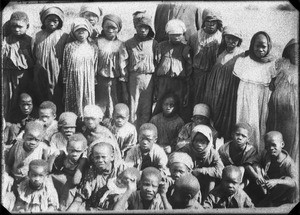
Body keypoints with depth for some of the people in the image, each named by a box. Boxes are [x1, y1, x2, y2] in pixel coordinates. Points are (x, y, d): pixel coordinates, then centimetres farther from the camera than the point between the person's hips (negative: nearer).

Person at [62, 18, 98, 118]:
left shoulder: (93, 47, 5)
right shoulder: (69, 47, 4)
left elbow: (95, 65, 8)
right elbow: (64, 65, 7)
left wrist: (94, 81, 5)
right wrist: (65, 81, 5)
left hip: (88, 81, 0)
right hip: (73, 81, 0)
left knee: (87, 102, 1)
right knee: (73, 104, 2)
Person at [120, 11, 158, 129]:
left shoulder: (153, 44, 5)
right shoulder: (129, 44, 3)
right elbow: (123, 64, 1)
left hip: (149, 79, 1)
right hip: (134, 78, -1)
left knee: (147, 110, 6)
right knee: (133, 110, 2)